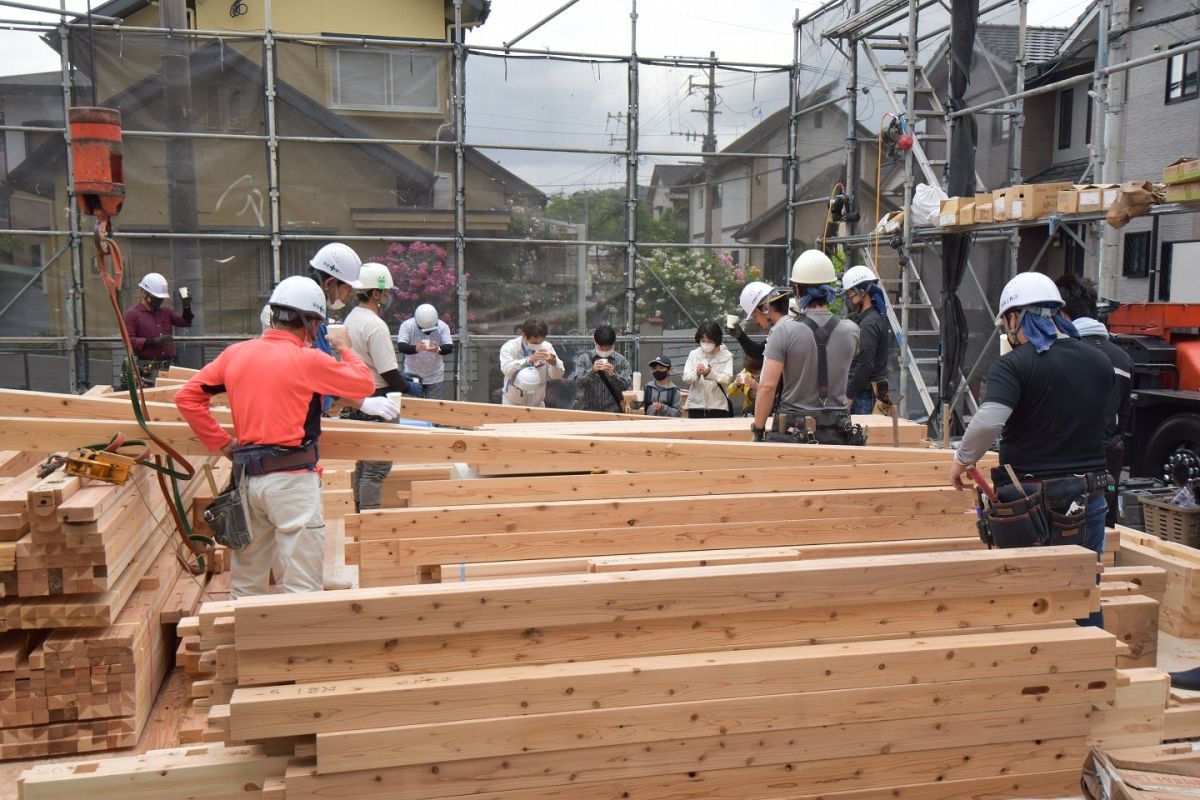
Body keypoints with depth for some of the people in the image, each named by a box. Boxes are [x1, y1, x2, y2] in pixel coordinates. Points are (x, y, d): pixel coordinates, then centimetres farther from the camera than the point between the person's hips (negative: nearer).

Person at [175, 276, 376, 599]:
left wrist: (222, 443, 10)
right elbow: (365, 385, 0)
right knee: (300, 588, 0)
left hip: (248, 476, 6)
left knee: (246, 584, 19)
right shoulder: (308, 360, -9)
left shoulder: (235, 354, 7)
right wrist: (345, 349, 16)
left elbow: (186, 397, 8)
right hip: (292, 479, -6)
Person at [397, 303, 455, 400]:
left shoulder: (442, 326, -11)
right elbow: (401, 346, -22)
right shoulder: (407, 325, -14)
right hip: (412, 376, 0)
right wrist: (415, 348, -44)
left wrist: (438, 349, -39)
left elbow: (450, 347, -16)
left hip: (435, 377, 1)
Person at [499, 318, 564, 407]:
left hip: (537, 404, 2)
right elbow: (507, 369, -32)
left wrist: (554, 363, -31)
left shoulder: (547, 347, -7)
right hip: (512, 404, -2)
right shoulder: (509, 347, -15)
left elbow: (557, 375, -8)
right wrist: (529, 359, -46)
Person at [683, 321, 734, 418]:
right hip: (696, 406, 1)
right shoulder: (694, 354, 6)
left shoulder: (726, 356, 1)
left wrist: (710, 373, -28)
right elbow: (685, 378, -1)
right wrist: (696, 373, -23)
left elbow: (727, 379, -11)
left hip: (718, 407, -1)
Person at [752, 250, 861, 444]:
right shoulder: (850, 331, 0)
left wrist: (758, 430, -5)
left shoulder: (784, 330, -11)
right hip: (838, 434, 3)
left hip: (795, 430, -3)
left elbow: (767, 386, -15)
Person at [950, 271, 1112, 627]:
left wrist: (962, 459, -12)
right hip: (1088, 501, 5)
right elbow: (1102, 422, 19)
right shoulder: (1099, 362, 6)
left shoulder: (1014, 365, -13)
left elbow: (988, 421, -27)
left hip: (1030, 501, -5)